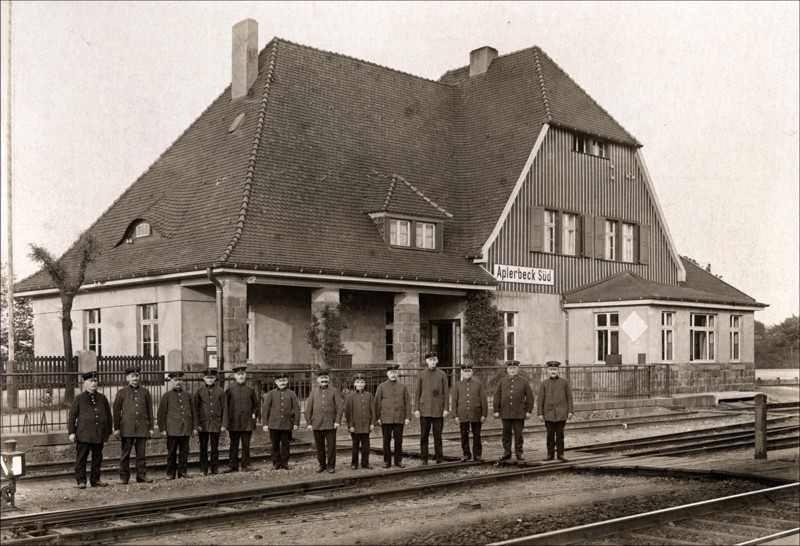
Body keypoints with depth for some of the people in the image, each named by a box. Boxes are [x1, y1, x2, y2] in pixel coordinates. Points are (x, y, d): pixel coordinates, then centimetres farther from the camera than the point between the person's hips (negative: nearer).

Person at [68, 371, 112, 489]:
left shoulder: (102, 398, 12)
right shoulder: (79, 399, 3)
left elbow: (108, 416, 17)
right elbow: (72, 416, 2)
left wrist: (108, 432, 14)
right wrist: (71, 432, -4)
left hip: (99, 434, 3)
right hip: (83, 434, -3)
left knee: (97, 458, 7)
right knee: (82, 458, -1)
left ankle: (95, 480, 16)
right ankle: (81, 481, 6)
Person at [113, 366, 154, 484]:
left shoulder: (145, 392, 10)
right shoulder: (121, 392, 5)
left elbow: (150, 411, 12)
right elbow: (116, 411, 5)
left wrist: (151, 427, 8)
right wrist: (116, 428, 1)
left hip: (142, 428, 1)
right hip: (127, 428, -1)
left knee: (141, 454, 3)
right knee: (125, 454, 2)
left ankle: (142, 475, 9)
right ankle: (124, 477, 10)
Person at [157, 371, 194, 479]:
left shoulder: (187, 395, 13)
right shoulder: (167, 396, 2)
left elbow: (191, 412, 17)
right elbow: (162, 413, 2)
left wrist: (192, 427, 14)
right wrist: (163, 428, -3)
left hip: (186, 429, 3)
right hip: (172, 429, -3)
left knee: (184, 451, 5)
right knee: (171, 452, 2)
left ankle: (183, 471, 14)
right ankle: (170, 473, 9)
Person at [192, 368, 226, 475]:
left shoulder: (220, 391, 2)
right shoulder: (199, 391, 1)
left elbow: (224, 408, 3)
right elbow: (194, 409, 1)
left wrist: (223, 424, -1)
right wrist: (196, 424, -5)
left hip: (216, 424, 0)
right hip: (203, 424, 0)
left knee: (215, 448, 6)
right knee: (203, 448, 4)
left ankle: (215, 468, 16)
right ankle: (204, 470, 11)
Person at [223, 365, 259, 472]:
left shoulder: (250, 390, 5)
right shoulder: (230, 390, 0)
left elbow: (256, 404, 17)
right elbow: (226, 406, -1)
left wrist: (253, 414, 2)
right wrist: (226, 422, -6)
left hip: (247, 423, 1)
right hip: (234, 422, -1)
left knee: (246, 445, 4)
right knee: (234, 445, 5)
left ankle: (245, 465, 13)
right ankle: (233, 466, 12)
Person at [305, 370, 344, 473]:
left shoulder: (334, 391, 3)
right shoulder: (313, 392, 10)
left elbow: (340, 406, -1)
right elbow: (308, 408, 9)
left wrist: (337, 421, -9)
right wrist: (309, 423, 2)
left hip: (330, 424, -2)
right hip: (317, 424, 2)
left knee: (331, 446, -2)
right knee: (319, 446, 8)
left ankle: (331, 466, 8)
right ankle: (322, 465, 20)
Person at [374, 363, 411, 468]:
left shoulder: (402, 387, 7)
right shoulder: (381, 387, 3)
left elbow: (407, 402, 6)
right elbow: (377, 403, 3)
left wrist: (408, 417, -1)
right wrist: (377, 418, -2)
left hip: (399, 419, 1)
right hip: (386, 419, -1)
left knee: (398, 441, 5)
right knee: (386, 441, 3)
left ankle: (398, 461, 15)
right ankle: (387, 461, 12)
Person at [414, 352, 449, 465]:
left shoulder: (442, 375, 5)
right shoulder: (421, 375, 6)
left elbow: (446, 393, 4)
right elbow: (418, 393, 6)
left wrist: (445, 409, -4)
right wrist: (417, 409, 0)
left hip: (438, 411, -1)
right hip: (425, 410, 1)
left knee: (438, 435, 2)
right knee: (424, 436, 1)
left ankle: (439, 458, 9)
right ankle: (424, 459, 8)